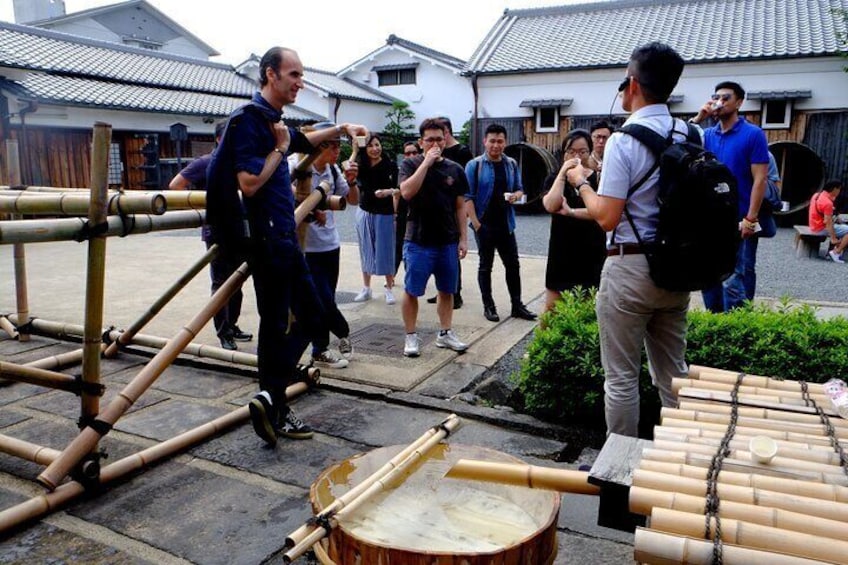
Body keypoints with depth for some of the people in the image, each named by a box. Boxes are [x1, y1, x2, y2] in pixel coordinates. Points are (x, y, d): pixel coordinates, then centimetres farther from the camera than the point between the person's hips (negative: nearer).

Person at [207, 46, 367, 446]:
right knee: (275, 327, -2)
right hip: (268, 240, -10)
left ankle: (273, 404, 21)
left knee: (311, 316, 13)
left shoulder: (272, 121, 17)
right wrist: (278, 149, -12)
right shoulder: (248, 119, -12)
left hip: (284, 238, 10)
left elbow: (302, 141, 39)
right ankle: (272, 403, 12)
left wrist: (341, 128, 30)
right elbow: (249, 184, -23)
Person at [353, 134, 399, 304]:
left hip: (385, 214, -3)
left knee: (385, 251, 2)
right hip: (364, 213, 3)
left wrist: (389, 191, -26)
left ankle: (389, 289, 13)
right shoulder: (361, 165, 0)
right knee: (366, 250, 10)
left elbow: (400, 189, -7)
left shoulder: (390, 165, -8)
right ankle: (366, 288, 21)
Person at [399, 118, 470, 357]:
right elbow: (406, 192, -20)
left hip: (448, 242, 3)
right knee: (412, 291, 3)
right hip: (418, 241, -3)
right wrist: (427, 162, -19)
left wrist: (463, 238, 4)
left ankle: (445, 333, 26)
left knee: (447, 290, 12)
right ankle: (411, 336, 16)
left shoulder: (454, 169, 6)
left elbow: (460, 206, 8)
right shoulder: (410, 164, -2)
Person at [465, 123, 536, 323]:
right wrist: (475, 223, -15)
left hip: (506, 224, 4)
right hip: (484, 224, -4)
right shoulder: (474, 165, -6)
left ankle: (517, 305, 19)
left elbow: (519, 189, 16)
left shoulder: (512, 164, 8)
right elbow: (468, 196, -9)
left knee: (513, 264, 8)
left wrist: (516, 195, -8)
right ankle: (488, 306, 16)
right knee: (485, 266, 6)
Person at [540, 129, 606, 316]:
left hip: (592, 254, -1)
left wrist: (570, 212, -20)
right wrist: (563, 172, -14)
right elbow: (551, 206, -15)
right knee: (552, 308, 5)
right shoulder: (555, 178, 5)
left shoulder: (599, 178, 2)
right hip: (562, 254, 1)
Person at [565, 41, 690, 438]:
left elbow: (607, 218, -18)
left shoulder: (624, 141, -14)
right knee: (673, 372, 19)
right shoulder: (691, 137, 6)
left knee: (621, 377, 6)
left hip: (630, 267, -7)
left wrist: (581, 182, 0)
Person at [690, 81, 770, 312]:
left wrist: (750, 219, -15)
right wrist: (697, 119, -11)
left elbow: (760, 180, -8)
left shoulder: (753, 134, -4)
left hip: (739, 223, -5)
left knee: (736, 284, -3)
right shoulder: (707, 135, 10)